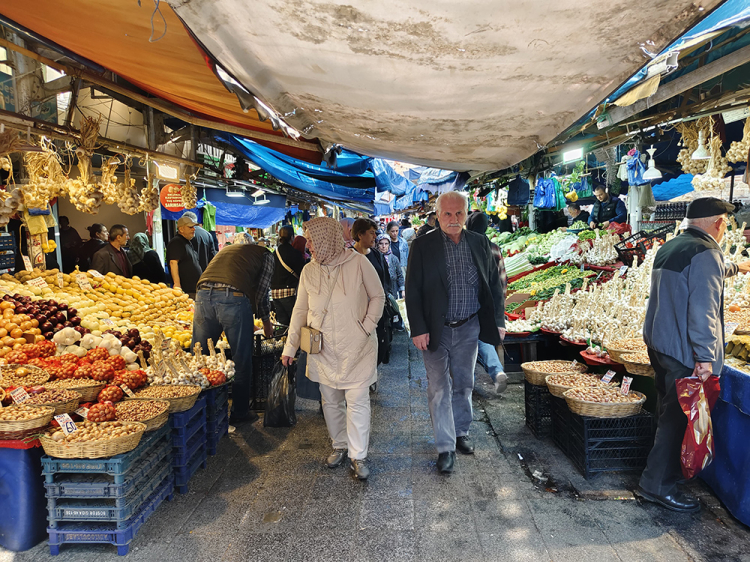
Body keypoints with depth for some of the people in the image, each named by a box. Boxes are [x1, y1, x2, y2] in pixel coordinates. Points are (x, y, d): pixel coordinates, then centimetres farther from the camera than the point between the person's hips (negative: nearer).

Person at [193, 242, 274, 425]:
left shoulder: (227, 249, 36)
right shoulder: (265, 255, 20)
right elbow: (262, 292, 14)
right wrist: (266, 322, 30)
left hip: (203, 295, 5)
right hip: (234, 298, -5)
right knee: (241, 360, 9)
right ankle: (239, 413, 20)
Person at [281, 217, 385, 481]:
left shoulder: (358, 262, -10)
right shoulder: (309, 271, 2)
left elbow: (378, 296, 1)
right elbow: (300, 310, 8)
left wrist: (367, 327, -9)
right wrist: (290, 346, 6)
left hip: (356, 348, -3)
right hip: (323, 349, 4)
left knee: (357, 402, -2)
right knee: (331, 401, 12)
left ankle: (358, 456, 14)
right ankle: (340, 446, 32)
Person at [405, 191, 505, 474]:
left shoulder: (480, 243, 2)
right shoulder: (423, 245, -8)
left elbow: (494, 284, 9)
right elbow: (413, 290, -8)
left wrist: (498, 321, 4)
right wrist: (418, 329, -13)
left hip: (469, 328, 3)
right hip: (435, 331, -3)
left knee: (464, 384, 17)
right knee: (439, 389, 1)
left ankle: (461, 432, 37)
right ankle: (445, 447, 14)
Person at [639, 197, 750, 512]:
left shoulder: (670, 247, 14)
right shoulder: (705, 253, -16)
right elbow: (702, 311, -22)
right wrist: (705, 356, -21)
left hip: (657, 342, 10)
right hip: (683, 350, -9)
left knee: (669, 412, 20)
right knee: (677, 417, -1)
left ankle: (666, 471, 34)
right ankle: (658, 484, 7)